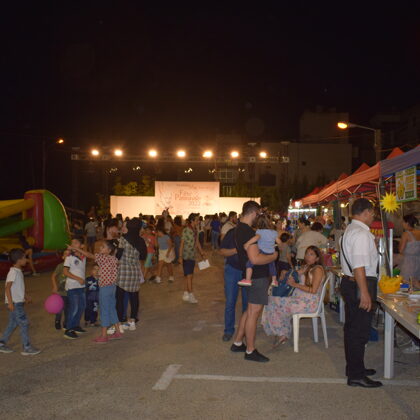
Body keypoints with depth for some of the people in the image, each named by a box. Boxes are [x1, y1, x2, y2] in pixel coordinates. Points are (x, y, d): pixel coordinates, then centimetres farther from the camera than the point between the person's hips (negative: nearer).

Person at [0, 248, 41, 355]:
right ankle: (27, 348, 1)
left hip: (18, 302, 10)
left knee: (12, 324, 16)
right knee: (24, 324, -5)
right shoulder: (13, 272, -18)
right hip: (15, 303, -10)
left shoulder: (18, 271, 11)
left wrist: (26, 296, 28)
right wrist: (10, 302, -25)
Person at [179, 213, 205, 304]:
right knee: (189, 276, -8)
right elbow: (182, 244, -13)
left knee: (187, 276, 12)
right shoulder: (186, 230, -13)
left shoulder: (195, 230, 9)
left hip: (192, 256, 8)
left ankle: (185, 294, 19)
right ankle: (191, 296, -6)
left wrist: (201, 252, 14)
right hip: (186, 256, -8)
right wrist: (180, 257, -15)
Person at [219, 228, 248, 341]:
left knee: (247, 302, 8)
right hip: (232, 269, 0)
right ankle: (229, 330, 15)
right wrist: (235, 251, -20)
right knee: (230, 302, 3)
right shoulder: (232, 233, -5)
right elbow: (222, 251, -3)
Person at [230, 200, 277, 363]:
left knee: (250, 310, 19)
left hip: (251, 275, 10)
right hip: (257, 276, -10)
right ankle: (250, 351, 9)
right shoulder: (248, 232, -22)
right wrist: (273, 256, -13)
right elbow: (255, 259, -29)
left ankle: (237, 343, 27)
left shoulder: (240, 229, 10)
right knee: (254, 312, -1)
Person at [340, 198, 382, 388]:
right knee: (360, 331, -2)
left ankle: (354, 368, 33)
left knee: (352, 328, 19)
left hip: (349, 282, 11)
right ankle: (356, 375, 6)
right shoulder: (361, 233, -19)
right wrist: (364, 293, -26)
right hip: (360, 286, -11)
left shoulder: (350, 230, 14)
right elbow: (359, 266, -26)